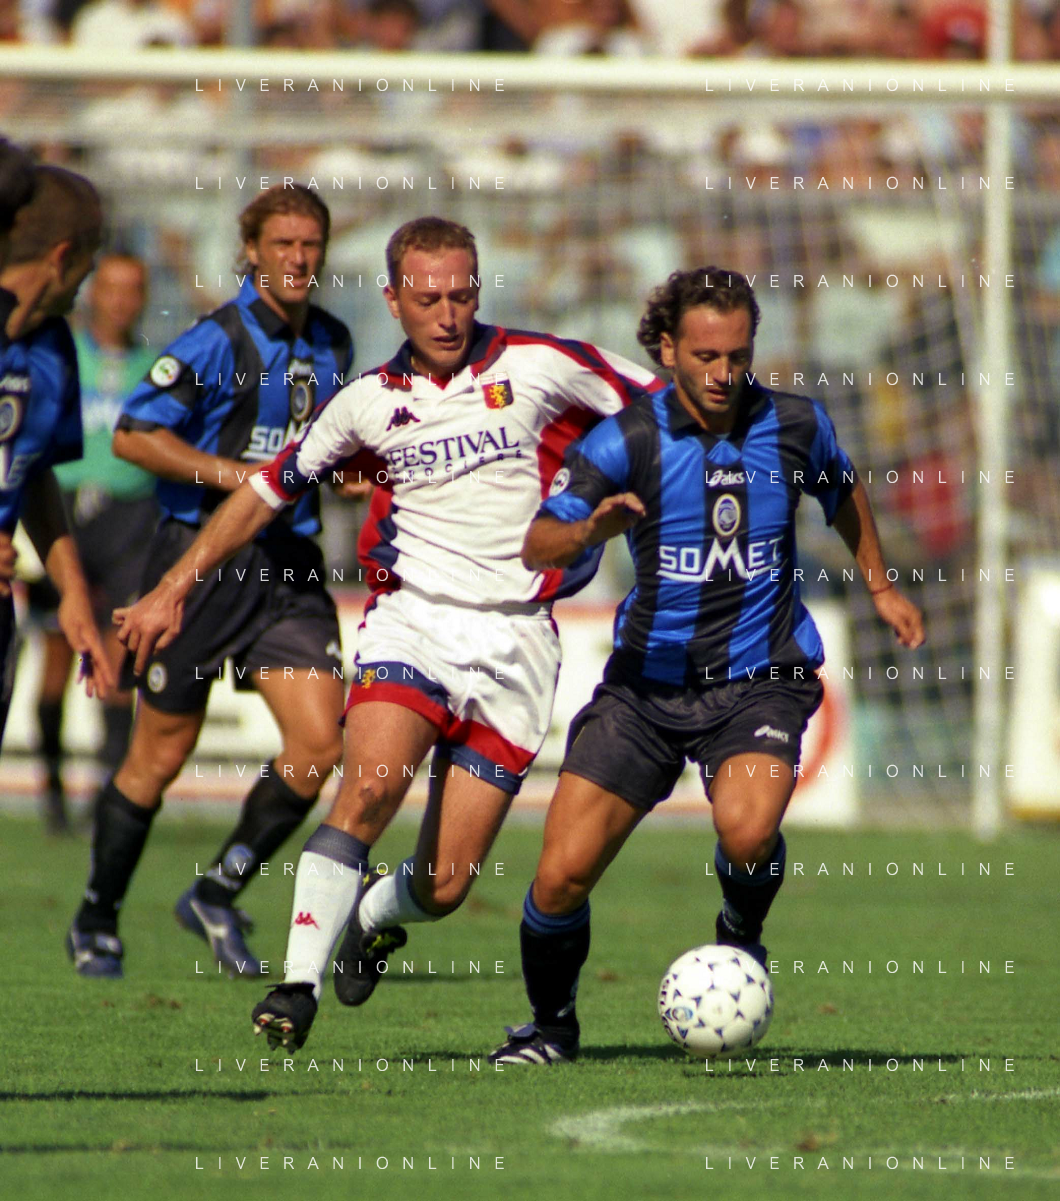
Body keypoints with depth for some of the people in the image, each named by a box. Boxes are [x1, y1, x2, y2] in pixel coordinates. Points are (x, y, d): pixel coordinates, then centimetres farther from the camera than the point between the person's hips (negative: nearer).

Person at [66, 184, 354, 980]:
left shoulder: (333, 345, 9)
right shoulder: (219, 341, -12)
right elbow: (133, 435, -15)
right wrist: (234, 474, -22)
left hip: (289, 563, 6)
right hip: (203, 555, -6)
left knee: (319, 742, -7)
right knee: (160, 756, 1)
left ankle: (219, 895, 11)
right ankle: (96, 921, 19)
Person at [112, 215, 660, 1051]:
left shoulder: (538, 367, 0)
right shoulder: (370, 402, 7)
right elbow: (270, 489, 18)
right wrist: (175, 589, 16)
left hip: (515, 643, -1)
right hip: (412, 618, 1)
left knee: (444, 888, -2)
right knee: (372, 786, -29)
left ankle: (374, 915, 34)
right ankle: (299, 984, -25)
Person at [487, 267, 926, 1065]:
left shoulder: (794, 425, -2)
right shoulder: (627, 441, -10)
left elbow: (843, 492, 22)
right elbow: (536, 546, -19)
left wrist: (879, 585, 25)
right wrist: (589, 530, -40)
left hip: (759, 681, 0)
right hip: (648, 680, 0)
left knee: (749, 830, -31)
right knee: (563, 875, -6)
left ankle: (742, 935, 5)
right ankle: (551, 1026, 22)